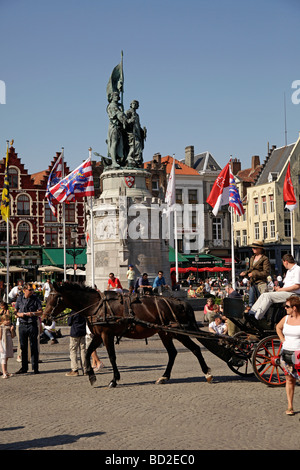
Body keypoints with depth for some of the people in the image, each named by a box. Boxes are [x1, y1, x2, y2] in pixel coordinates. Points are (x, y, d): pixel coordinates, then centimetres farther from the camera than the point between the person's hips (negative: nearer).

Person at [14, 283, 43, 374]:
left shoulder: (35, 299, -1)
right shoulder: (19, 298, 7)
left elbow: (40, 311, 0)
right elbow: (15, 311, 14)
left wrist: (33, 313, -18)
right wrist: (19, 314, -7)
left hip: (32, 325, -2)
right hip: (22, 325, 3)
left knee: (33, 347, -1)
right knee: (23, 347, 7)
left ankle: (35, 368, 6)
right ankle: (24, 368, 16)